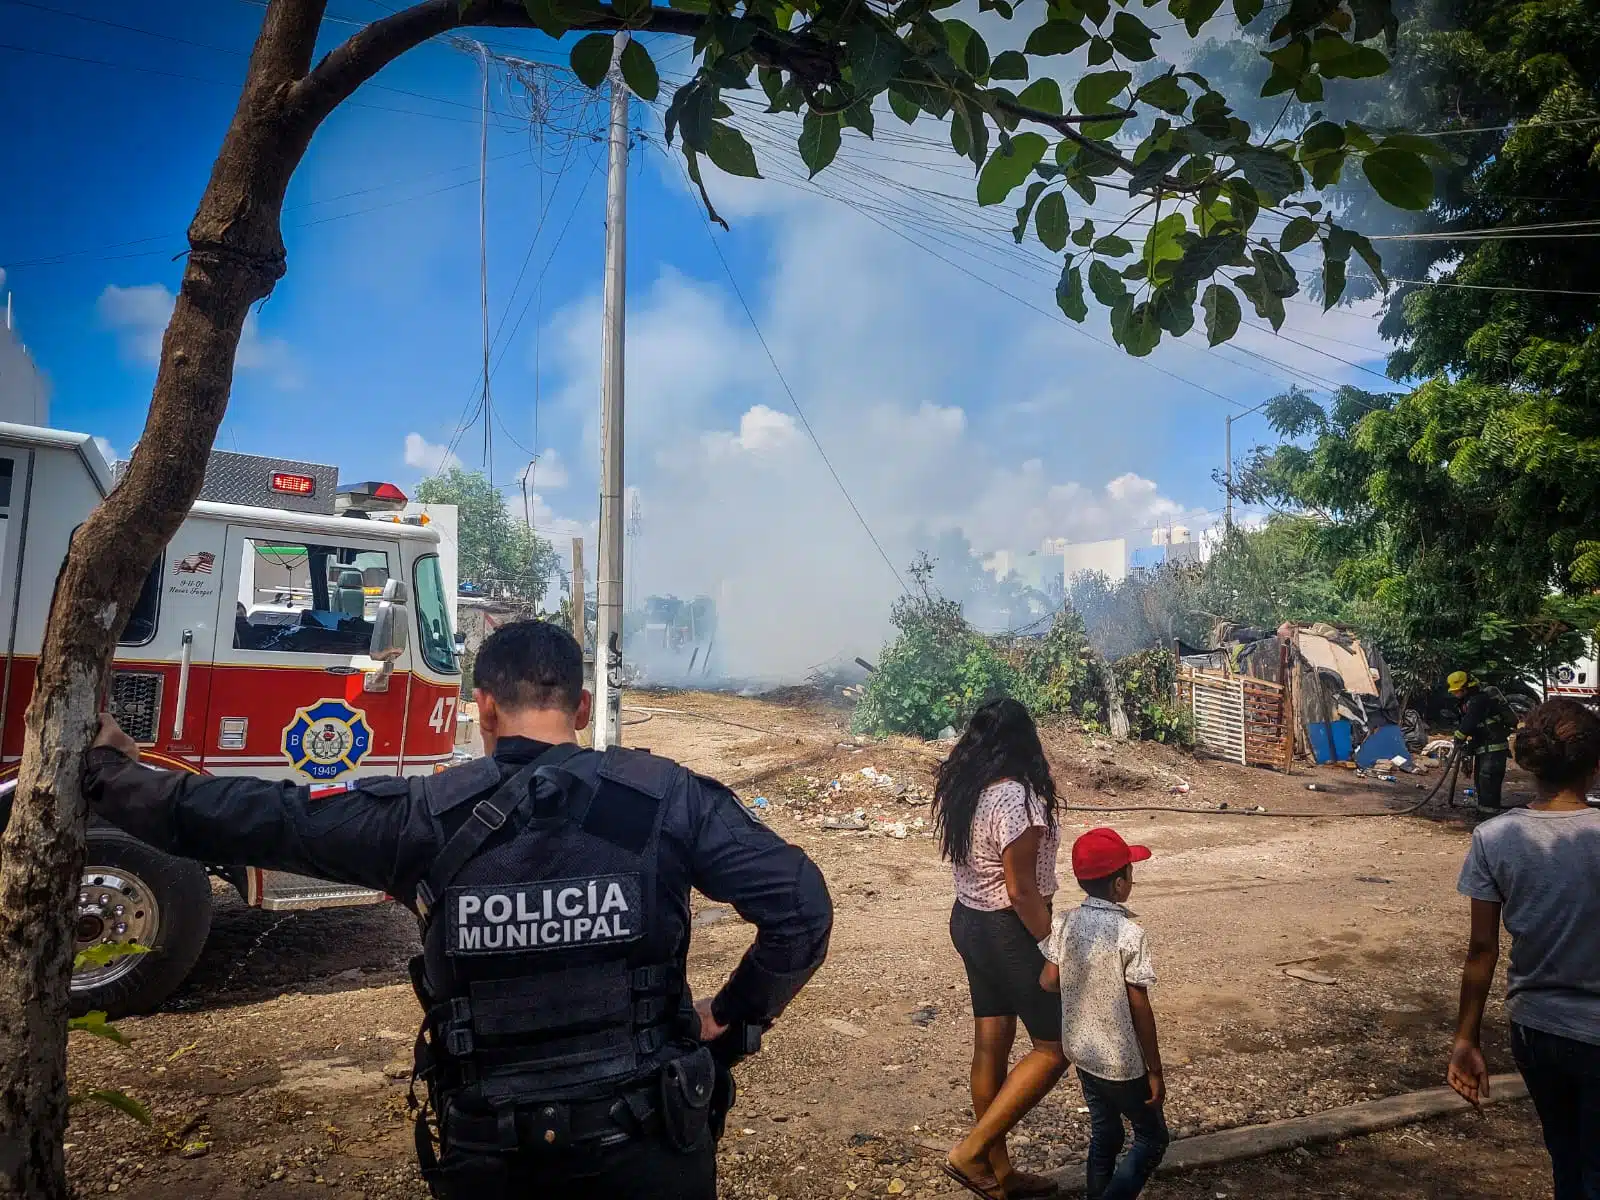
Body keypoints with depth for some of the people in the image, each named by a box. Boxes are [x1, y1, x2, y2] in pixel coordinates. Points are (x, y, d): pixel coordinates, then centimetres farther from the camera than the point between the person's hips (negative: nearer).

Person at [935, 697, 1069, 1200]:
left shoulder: (957, 791, 1)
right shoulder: (1016, 799, -24)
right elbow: (1022, 890, -23)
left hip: (968, 920, 8)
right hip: (1009, 932, -8)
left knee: (991, 1044, 17)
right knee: (1055, 1046, 6)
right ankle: (971, 1153, 6)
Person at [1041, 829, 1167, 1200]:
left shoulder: (1065, 922, -7)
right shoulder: (1129, 934, -22)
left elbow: (1048, 981, -2)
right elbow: (1140, 1010, -17)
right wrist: (1155, 1071, -8)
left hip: (1082, 1051, 6)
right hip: (1121, 1062, -6)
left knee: (1103, 1134, 22)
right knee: (1152, 1140, 13)